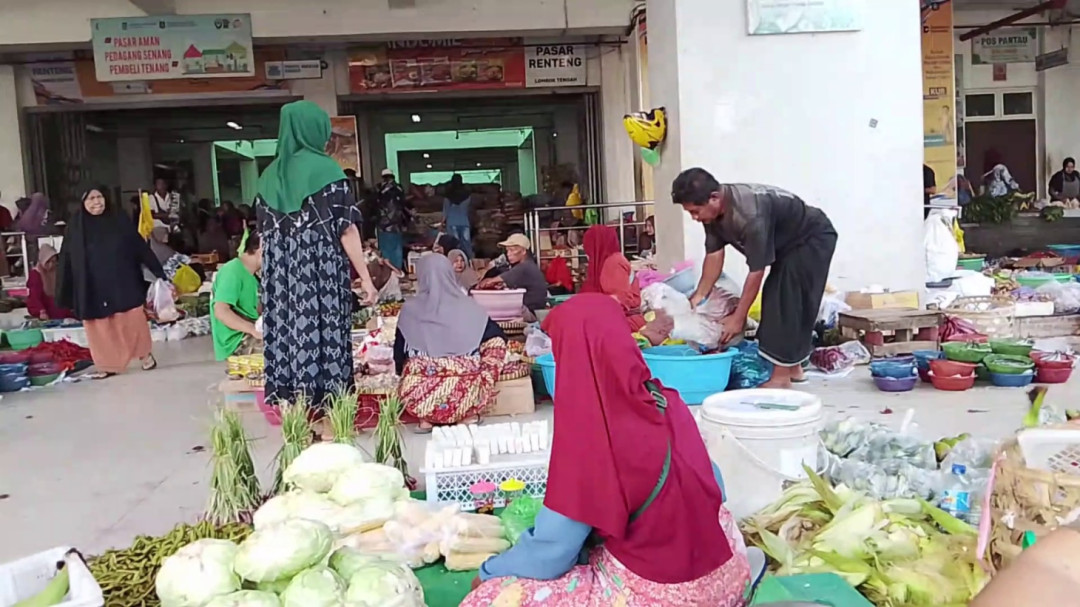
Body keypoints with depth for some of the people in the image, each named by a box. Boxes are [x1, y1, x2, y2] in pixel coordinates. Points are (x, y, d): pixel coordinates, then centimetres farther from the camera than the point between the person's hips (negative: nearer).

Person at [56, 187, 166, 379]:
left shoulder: (119, 220, 0)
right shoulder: (76, 227, 0)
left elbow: (141, 246, 3)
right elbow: (67, 261, 2)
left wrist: (159, 272, 2)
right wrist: (65, 296, 2)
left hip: (122, 284, -1)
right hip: (94, 288, 1)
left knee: (132, 321, 3)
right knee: (101, 327, 6)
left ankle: (145, 354, 22)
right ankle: (108, 365, 17)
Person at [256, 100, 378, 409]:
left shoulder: (271, 175, 10)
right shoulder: (325, 169, -7)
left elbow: (265, 232, 13)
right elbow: (346, 228, -9)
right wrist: (365, 277, -6)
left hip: (281, 279, 6)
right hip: (321, 275, -5)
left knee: (288, 334, 8)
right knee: (323, 337, -2)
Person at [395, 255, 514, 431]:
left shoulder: (409, 309, 1)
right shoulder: (468, 307, 1)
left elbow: (399, 354, 9)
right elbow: (498, 340, 8)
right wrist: (484, 379, 18)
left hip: (419, 397, 2)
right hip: (464, 395, -1)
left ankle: (426, 419, 14)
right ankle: (470, 414, 16)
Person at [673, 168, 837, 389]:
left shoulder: (749, 214, -39)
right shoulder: (713, 211, -13)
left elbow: (757, 271, -32)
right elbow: (714, 254, -3)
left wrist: (738, 317, -25)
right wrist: (699, 296, -6)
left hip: (813, 238, -9)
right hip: (788, 242, 9)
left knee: (789, 300, -15)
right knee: (775, 299, 8)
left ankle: (782, 376, -12)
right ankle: (792, 367, 16)